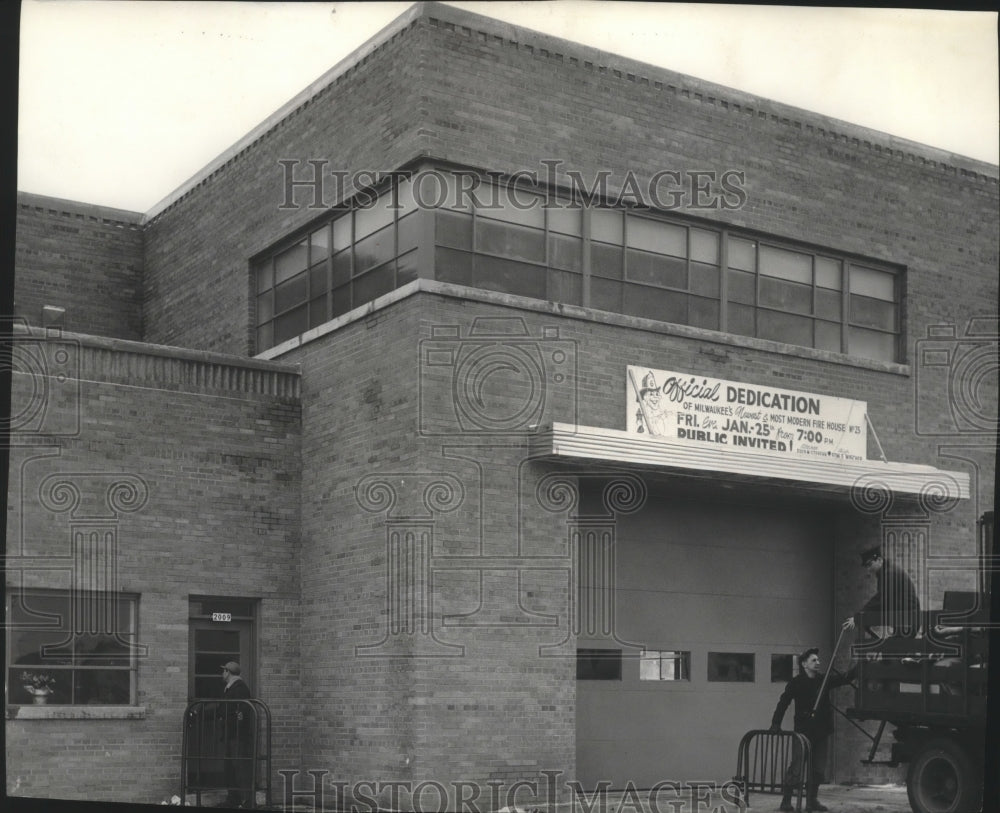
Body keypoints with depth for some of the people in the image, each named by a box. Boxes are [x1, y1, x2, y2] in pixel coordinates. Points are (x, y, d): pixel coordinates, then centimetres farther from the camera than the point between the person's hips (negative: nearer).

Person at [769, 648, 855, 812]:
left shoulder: (824, 680, 9)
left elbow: (844, 679, 10)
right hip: (803, 730, -5)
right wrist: (776, 723, -15)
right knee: (797, 767, -10)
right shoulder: (796, 683, -5)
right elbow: (783, 703, -7)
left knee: (818, 769, 8)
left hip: (821, 731, 5)